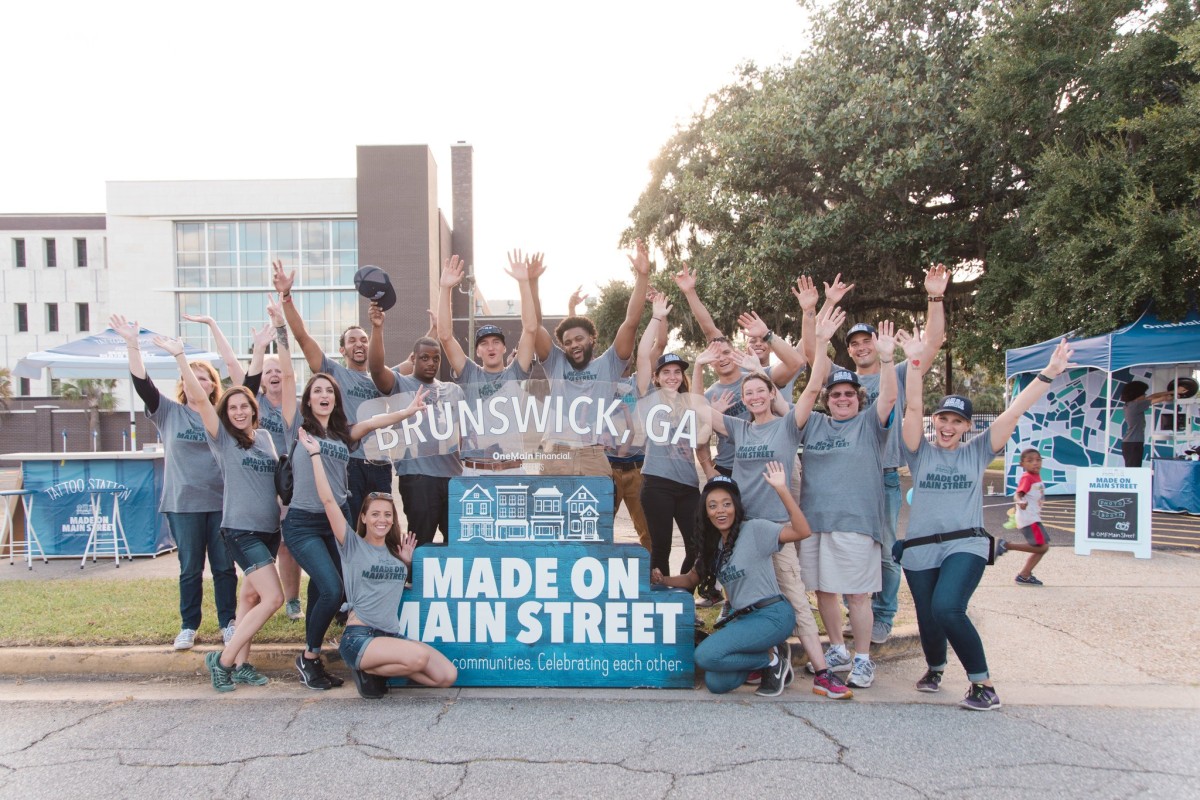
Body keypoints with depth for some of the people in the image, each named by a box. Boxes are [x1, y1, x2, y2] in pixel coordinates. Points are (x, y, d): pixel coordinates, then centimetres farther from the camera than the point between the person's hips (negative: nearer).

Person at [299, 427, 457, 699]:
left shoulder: (395, 549, 15)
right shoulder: (352, 545, -1)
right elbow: (328, 500, -11)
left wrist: (407, 561, 11)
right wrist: (315, 454, -9)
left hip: (391, 636, 6)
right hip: (358, 637, -6)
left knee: (448, 676, -11)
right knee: (418, 657, -31)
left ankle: (378, 669, 7)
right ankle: (365, 670, -3)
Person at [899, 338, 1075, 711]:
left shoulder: (977, 452, 8)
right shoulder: (921, 452, 7)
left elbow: (1014, 412, 2)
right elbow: (913, 408, -6)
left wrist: (1049, 373, -3)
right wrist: (918, 365, -15)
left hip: (965, 545, -2)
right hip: (919, 549, 2)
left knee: (947, 608, -25)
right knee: (928, 619, 8)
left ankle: (984, 684, -9)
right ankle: (935, 667, 42)